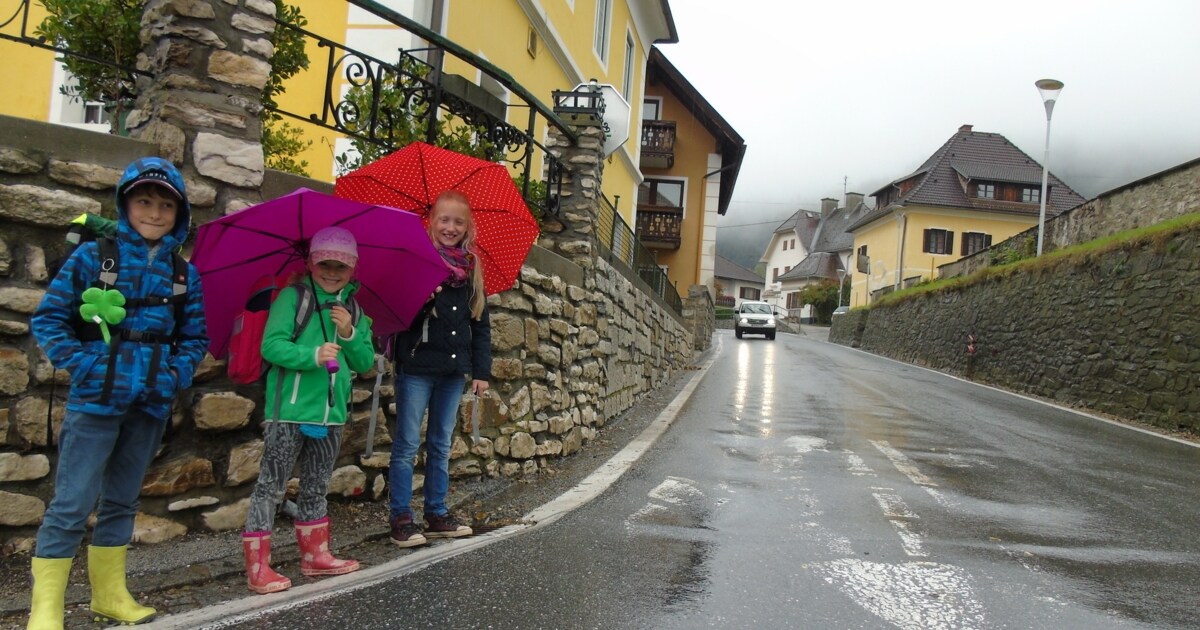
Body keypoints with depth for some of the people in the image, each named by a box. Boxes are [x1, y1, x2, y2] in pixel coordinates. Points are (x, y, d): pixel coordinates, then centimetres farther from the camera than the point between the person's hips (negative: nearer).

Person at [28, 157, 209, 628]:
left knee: (121, 501, 15)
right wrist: (80, 363, -11)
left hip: (152, 404, 4)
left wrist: (178, 373, -3)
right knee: (72, 503, -5)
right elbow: (48, 318, -1)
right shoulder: (93, 257, -2)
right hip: (96, 399, -4)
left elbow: (195, 337, 13)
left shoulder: (184, 274, 7)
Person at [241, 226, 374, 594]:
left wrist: (350, 334, -9)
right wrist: (313, 355, -27)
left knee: (316, 487, 17)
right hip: (289, 412, -6)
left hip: (332, 414, 6)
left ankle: (315, 554, 28)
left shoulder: (353, 309, 12)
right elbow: (271, 345, -14)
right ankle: (257, 566, 5)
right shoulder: (292, 297, -4)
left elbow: (365, 363, 8)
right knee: (271, 486, -1)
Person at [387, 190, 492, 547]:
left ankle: (437, 514, 22)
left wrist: (482, 370, 7)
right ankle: (401, 518, 9)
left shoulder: (471, 268, 9)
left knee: (441, 445, 13)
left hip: (453, 369, 5)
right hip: (416, 365, -5)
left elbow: (481, 323, 12)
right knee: (407, 444, 1)